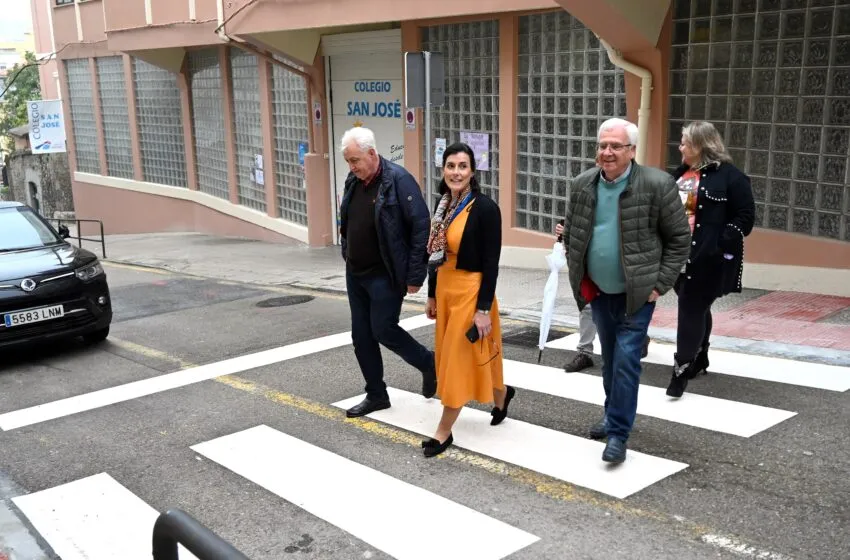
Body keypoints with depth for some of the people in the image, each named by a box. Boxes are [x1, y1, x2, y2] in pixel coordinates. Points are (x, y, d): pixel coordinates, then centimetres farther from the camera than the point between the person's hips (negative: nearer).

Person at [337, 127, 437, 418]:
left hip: (385, 276, -8)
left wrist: (415, 275, -18)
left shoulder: (398, 180, -16)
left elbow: (421, 227, -18)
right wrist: (347, 259, 13)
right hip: (355, 274, 8)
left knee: (383, 330, -2)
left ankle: (429, 364, 23)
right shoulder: (353, 182, 6)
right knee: (361, 336, 10)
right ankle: (376, 395, 24)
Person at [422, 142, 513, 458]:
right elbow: (436, 255, 11)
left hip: (470, 291, -8)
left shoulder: (485, 208, -15)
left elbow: (491, 263, -17)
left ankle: (444, 432, 14)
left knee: (459, 358, 1)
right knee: (451, 356, 18)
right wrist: (432, 295, 14)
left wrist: (483, 309, -19)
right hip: (445, 289, 8)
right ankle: (501, 395, 43)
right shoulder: (443, 206, 5)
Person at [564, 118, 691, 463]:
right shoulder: (582, 185, -1)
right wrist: (580, 279, 5)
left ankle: (618, 433, 3)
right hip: (599, 292, 5)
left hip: (637, 293, -5)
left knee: (626, 360, -7)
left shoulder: (657, 185, -14)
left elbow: (679, 238, -8)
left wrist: (660, 285, -11)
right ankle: (614, 416, 34)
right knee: (609, 360, 17)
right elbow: (572, 235, 10)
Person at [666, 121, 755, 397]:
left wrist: (722, 245, -18)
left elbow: (745, 216, -11)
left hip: (707, 258, -7)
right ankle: (698, 361, 32)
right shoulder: (681, 173, 13)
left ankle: (682, 369, 0)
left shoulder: (729, 176, -9)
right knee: (696, 309, 18)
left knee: (692, 310, -6)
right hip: (679, 255, 7)